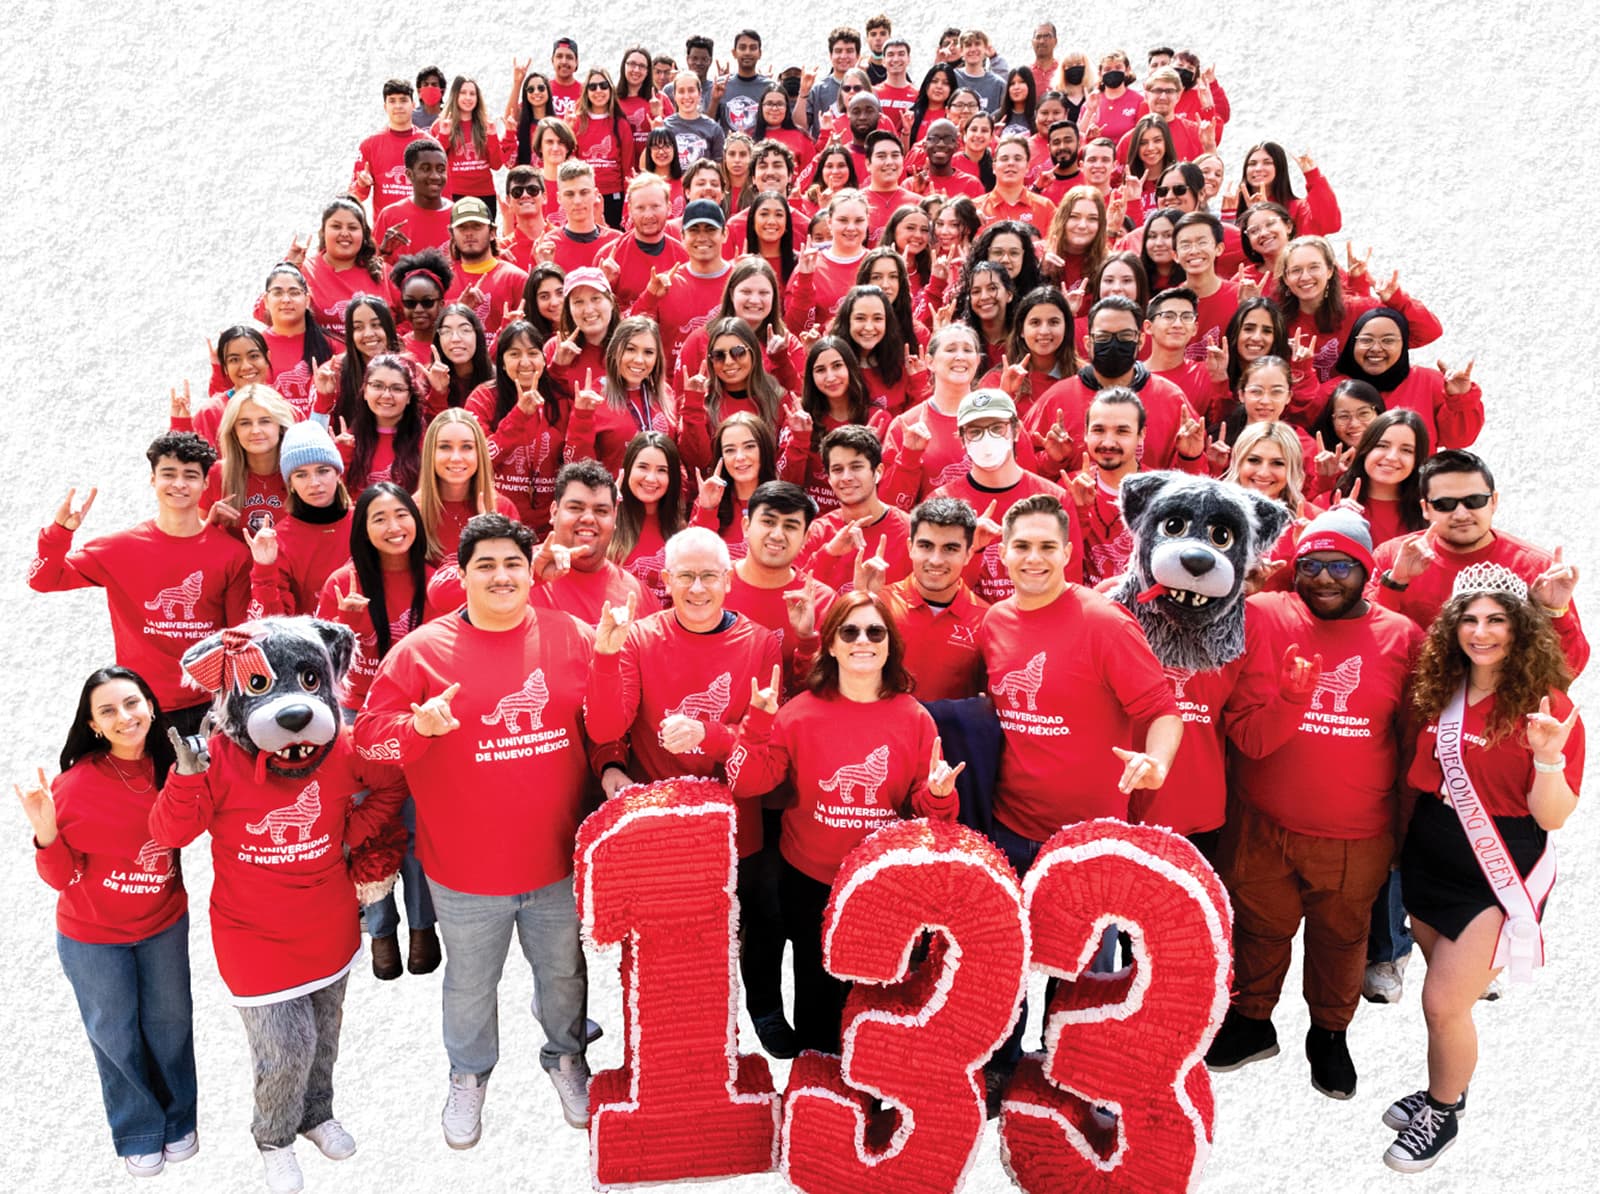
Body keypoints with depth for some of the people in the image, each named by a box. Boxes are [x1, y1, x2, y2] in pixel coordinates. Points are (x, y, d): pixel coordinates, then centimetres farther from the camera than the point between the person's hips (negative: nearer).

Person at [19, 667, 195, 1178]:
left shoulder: (172, 768, -13)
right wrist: (47, 836, -35)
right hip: (94, 935, -2)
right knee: (116, 1032, 16)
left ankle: (178, 1118, 41)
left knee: (170, 1021, 18)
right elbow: (64, 877, -16)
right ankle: (138, 1133, 39)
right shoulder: (76, 784, -22)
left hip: (165, 924, 2)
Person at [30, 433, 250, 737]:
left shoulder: (232, 553, -4)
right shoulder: (121, 548, -1)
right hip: (146, 707, 1)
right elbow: (42, 580, 3)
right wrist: (60, 530, -14)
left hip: (212, 705, 0)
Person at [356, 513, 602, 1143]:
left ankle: (565, 1055, 49)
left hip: (558, 858, 2)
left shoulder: (573, 637, -2)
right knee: (470, 982, 19)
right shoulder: (421, 649, -8)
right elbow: (372, 734, -7)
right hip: (466, 866, -1)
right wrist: (419, 725, -26)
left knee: (563, 971, 21)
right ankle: (469, 1074, 47)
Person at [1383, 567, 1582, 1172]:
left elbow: (1553, 817, -17)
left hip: (1500, 874, -5)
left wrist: (1548, 757, -33)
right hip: (1429, 859, 5)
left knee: (1444, 1002, -2)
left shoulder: (1548, 707, -14)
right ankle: (1442, 1091, 41)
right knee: (1445, 994, 18)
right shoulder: (1439, 691, 0)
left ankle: (1443, 1114, 23)